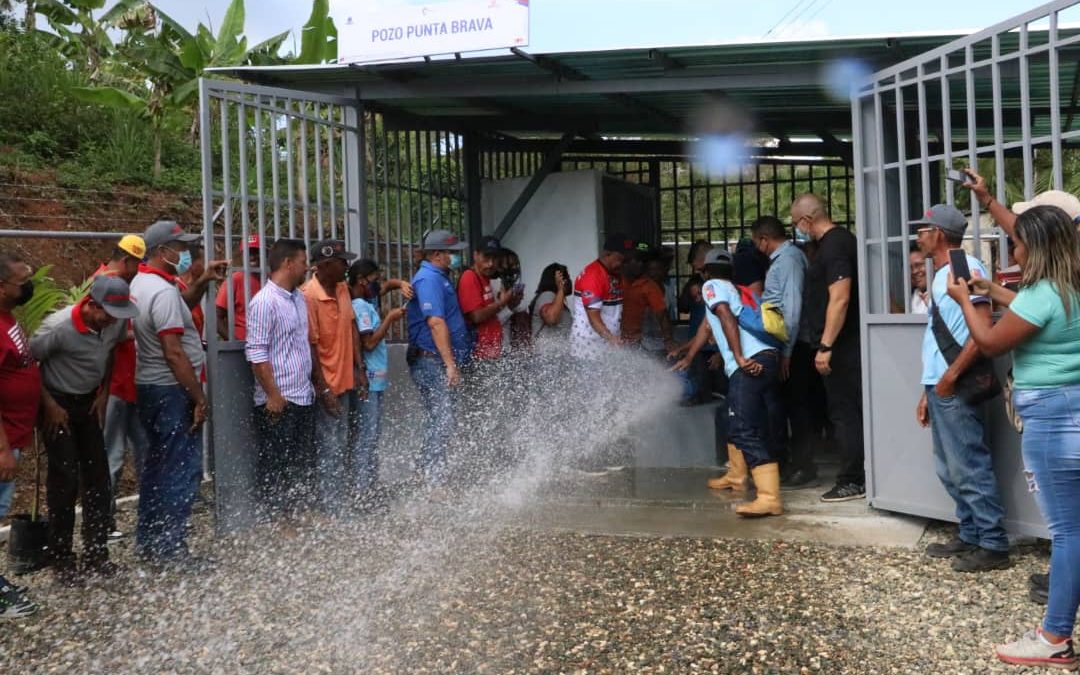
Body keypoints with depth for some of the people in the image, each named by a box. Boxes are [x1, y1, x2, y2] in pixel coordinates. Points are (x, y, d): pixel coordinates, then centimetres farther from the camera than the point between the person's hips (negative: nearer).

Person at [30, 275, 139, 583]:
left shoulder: (117, 323, -11)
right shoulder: (59, 327, -26)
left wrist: (104, 393, 4)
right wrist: (49, 405, -15)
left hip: (89, 402, 5)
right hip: (59, 404, -5)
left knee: (98, 477, 4)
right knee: (65, 479, -7)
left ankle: (96, 553, 14)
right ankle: (60, 558, 6)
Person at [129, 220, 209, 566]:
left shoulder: (140, 283, 11)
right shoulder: (164, 291, -20)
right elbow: (174, 353, -23)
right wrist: (199, 397, -20)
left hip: (148, 386, 11)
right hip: (171, 391, -11)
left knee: (156, 465, 17)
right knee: (182, 469, -4)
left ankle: (147, 541, 26)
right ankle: (171, 547, 1)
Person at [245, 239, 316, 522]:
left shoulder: (299, 298, 13)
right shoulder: (264, 301, -13)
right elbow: (256, 353, -17)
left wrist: (314, 383, 18)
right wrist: (273, 395, -18)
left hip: (303, 396, 9)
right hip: (278, 402, -9)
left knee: (303, 462, 15)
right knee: (274, 465, 1)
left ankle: (299, 514, 26)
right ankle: (273, 520, 10)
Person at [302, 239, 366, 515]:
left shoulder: (342, 288, 6)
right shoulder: (309, 296, -17)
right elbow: (310, 346, -17)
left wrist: (360, 368, 8)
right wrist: (323, 389, -17)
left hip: (345, 381, 8)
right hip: (326, 386, -8)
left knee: (343, 448, 14)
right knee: (330, 450, -3)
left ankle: (343, 503, 23)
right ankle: (332, 509, 5)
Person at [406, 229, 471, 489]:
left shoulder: (439, 278, 19)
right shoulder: (429, 279, -14)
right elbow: (436, 323, -22)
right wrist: (450, 365, -26)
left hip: (439, 363, 10)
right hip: (432, 362, -10)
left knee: (440, 422, 14)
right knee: (442, 422, -10)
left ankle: (427, 475, 21)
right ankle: (434, 482, -5)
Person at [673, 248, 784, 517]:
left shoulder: (712, 286, 5)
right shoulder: (732, 290, 31)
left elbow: (727, 317, -13)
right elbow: (707, 326, 40)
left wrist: (739, 358, -20)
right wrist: (688, 358, 47)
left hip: (750, 363, -9)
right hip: (767, 358, 9)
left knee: (747, 431, -16)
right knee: (739, 423, 28)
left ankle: (769, 498, -26)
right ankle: (736, 477, 44)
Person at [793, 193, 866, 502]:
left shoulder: (833, 246, -16)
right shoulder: (838, 240, 16)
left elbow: (840, 298, -24)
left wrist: (825, 346, -24)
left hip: (840, 346, -10)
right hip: (844, 344, 10)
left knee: (845, 412, -4)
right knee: (848, 411, 13)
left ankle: (853, 482, 2)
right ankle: (856, 476, 20)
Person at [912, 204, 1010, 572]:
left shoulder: (966, 267, -11)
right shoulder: (941, 275, 18)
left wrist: (950, 377, -19)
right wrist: (927, 391, 19)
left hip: (956, 389, -10)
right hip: (939, 388, 10)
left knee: (970, 468, -5)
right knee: (950, 470, 14)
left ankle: (993, 545, 3)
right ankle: (971, 536, 23)